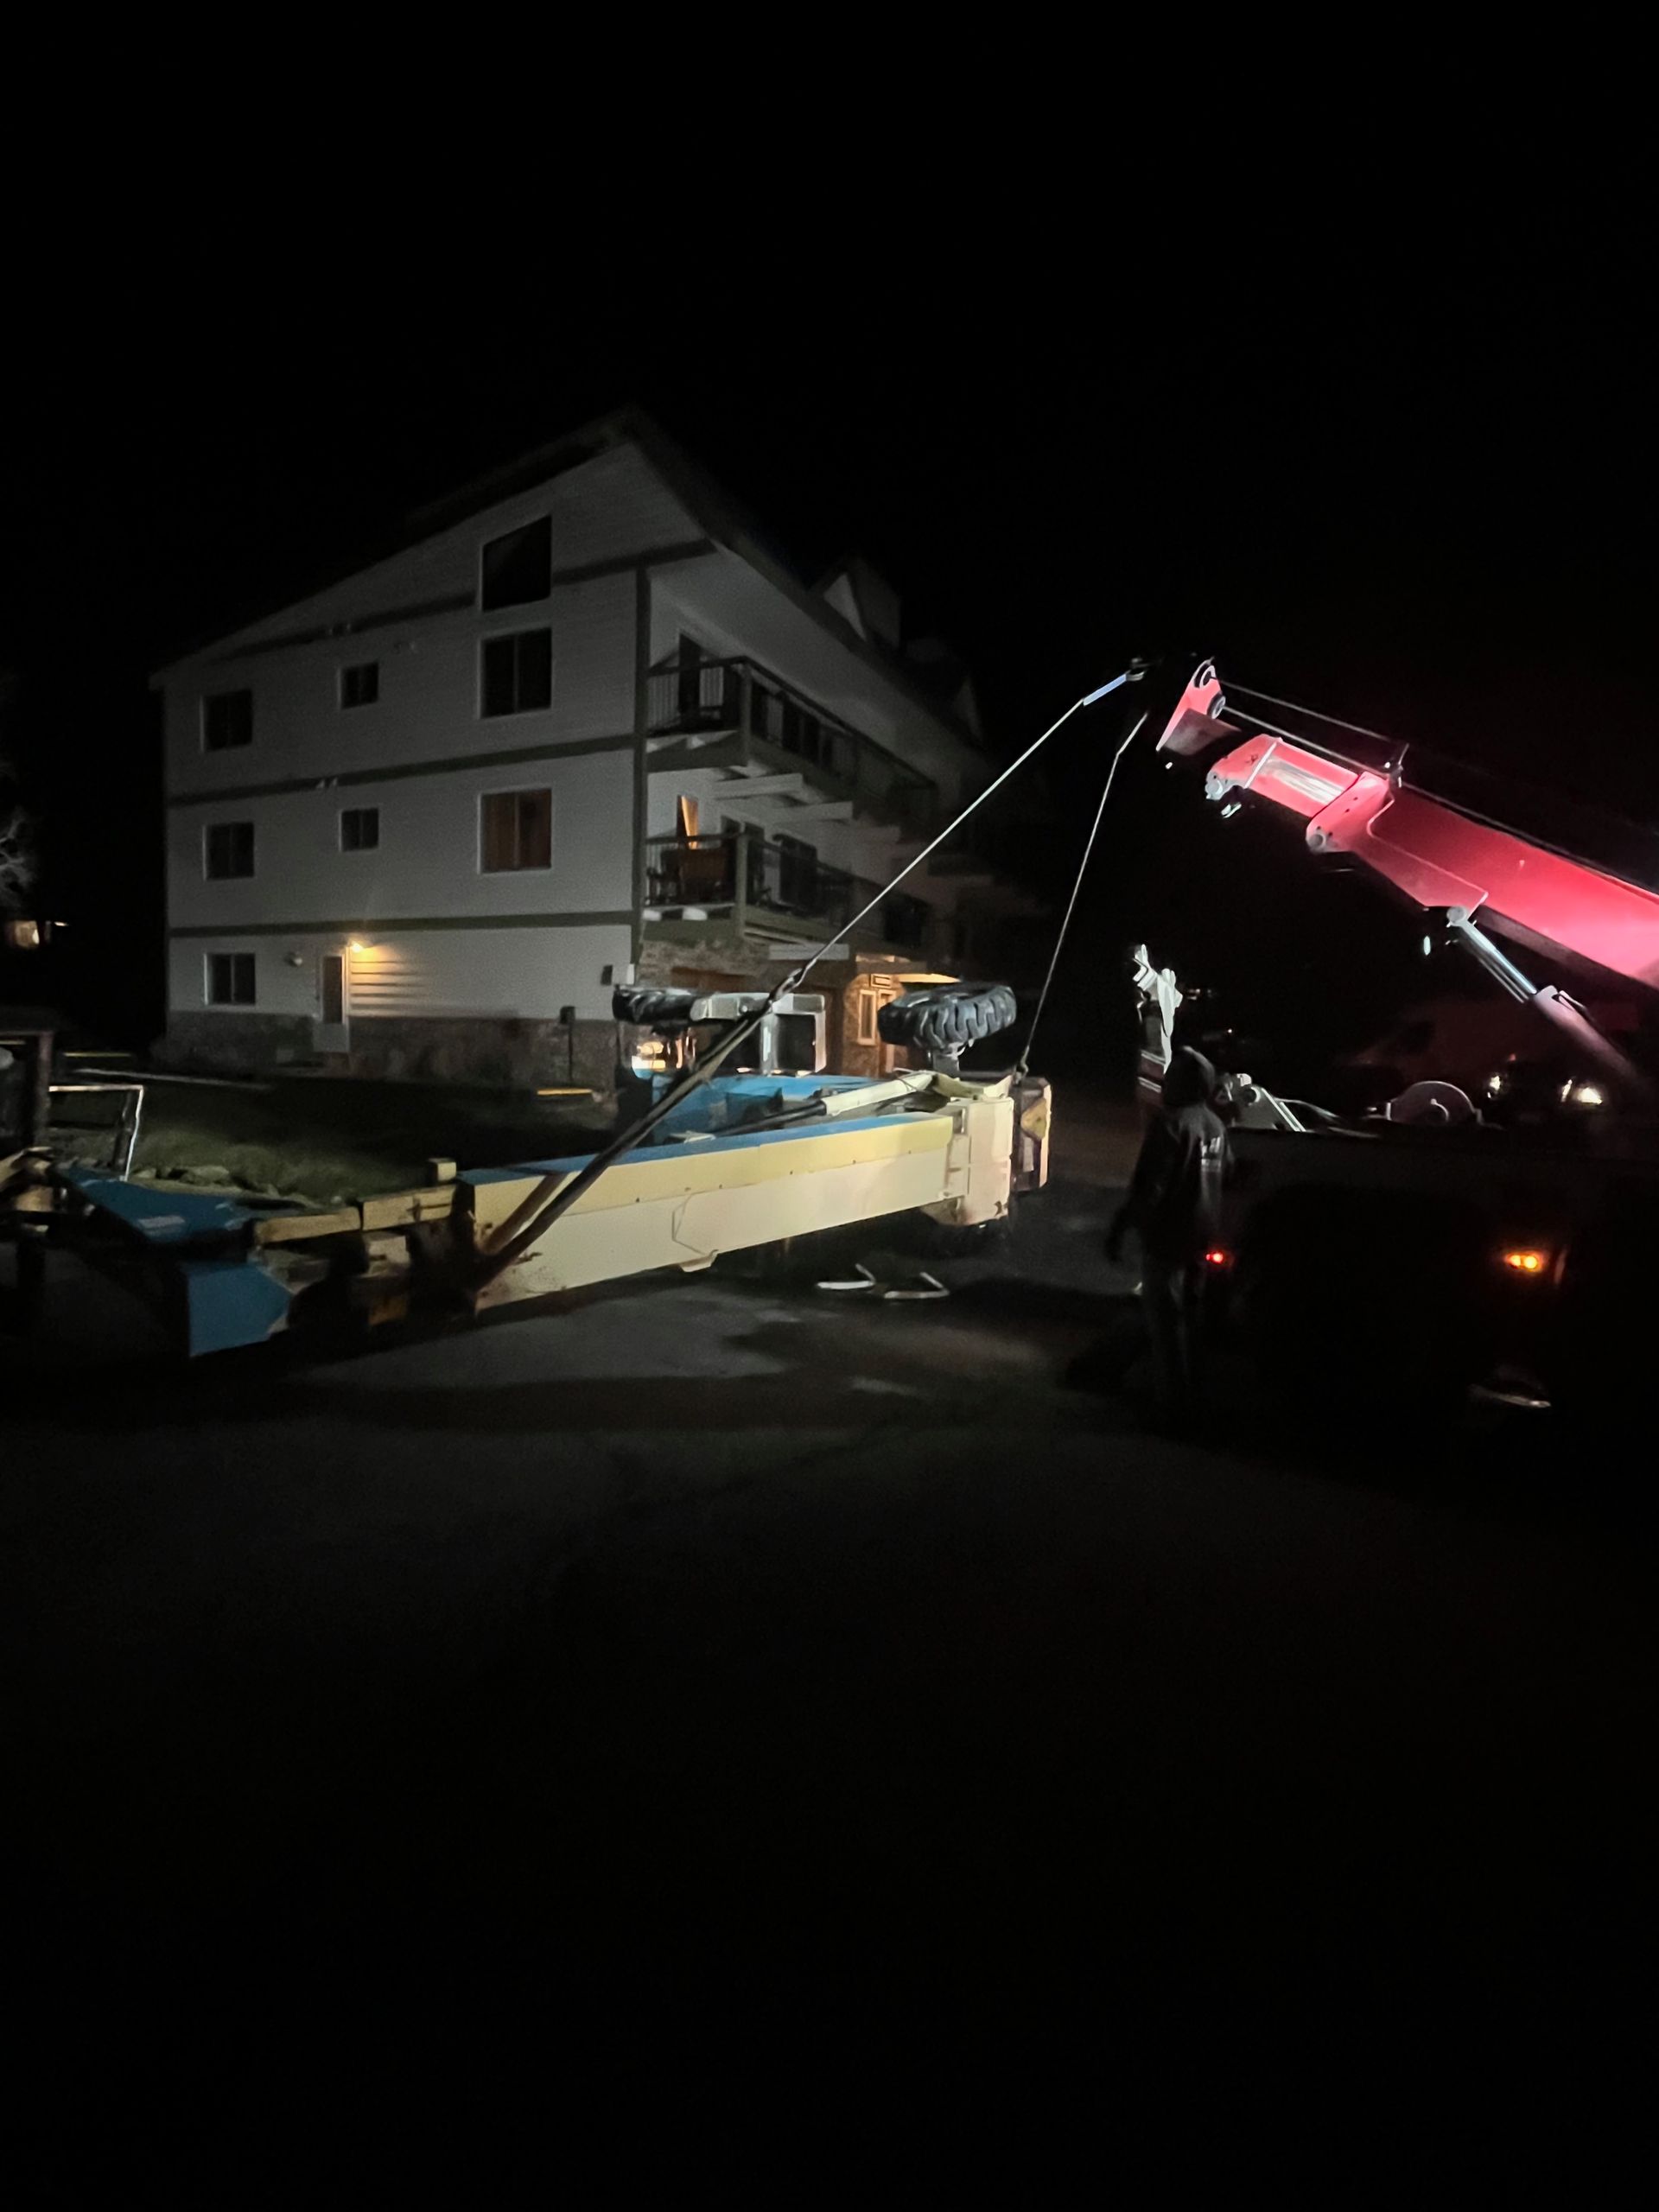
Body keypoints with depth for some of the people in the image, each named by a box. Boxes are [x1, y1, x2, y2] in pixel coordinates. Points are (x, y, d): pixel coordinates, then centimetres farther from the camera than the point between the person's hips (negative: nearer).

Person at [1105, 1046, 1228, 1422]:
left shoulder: (1171, 1123, -22)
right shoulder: (1215, 1125, 5)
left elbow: (1149, 1187, -25)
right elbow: (1222, 1175, 18)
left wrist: (1118, 1229, -19)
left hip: (1168, 1235, -8)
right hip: (1201, 1232, 8)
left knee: (1165, 1318, 2)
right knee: (1191, 1311, 20)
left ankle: (1172, 1399, 8)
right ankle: (1190, 1389, 32)